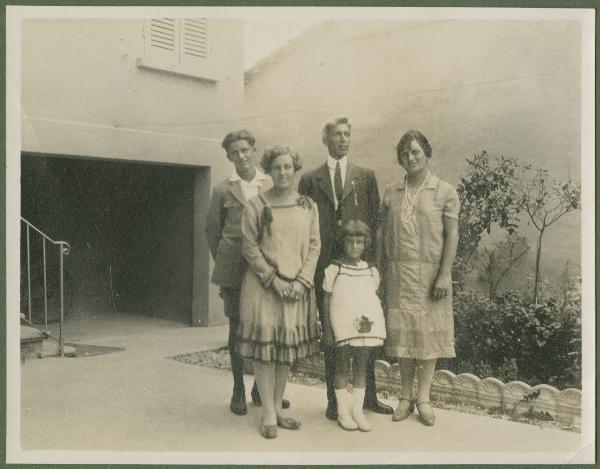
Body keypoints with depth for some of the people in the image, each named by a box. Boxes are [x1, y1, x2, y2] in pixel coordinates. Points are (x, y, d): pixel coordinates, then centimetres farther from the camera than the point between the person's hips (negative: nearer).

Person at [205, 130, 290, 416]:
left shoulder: (272, 187, 6)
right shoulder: (223, 190, 5)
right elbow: (212, 229, 12)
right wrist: (223, 263, 11)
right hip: (233, 271, -1)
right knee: (237, 327, 5)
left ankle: (261, 388, 22)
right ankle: (238, 391, 17)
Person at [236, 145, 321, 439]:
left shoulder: (309, 207, 9)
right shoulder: (256, 205, -1)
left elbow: (314, 246, 6)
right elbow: (249, 248, -5)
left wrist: (301, 281, -6)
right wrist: (274, 279, -12)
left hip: (298, 288, 3)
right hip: (263, 286, -3)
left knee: (289, 348, 8)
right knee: (264, 347, -3)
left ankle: (277, 407, 21)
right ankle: (268, 415, 7)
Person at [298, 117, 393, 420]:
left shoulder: (366, 176, 10)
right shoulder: (309, 180, 9)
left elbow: (375, 219, 8)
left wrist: (367, 255, -3)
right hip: (325, 265, 0)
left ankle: (368, 396, 18)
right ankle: (333, 399, 15)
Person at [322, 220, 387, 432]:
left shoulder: (371, 271, 8)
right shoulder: (333, 270, -3)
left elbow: (375, 299, 13)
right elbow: (326, 301, -1)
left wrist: (373, 321, -2)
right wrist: (327, 330, -4)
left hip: (365, 326, 3)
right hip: (341, 327, -3)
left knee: (361, 367, 9)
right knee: (342, 367, 5)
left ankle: (358, 410, 19)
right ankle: (342, 411, 17)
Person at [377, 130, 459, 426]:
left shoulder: (445, 192, 2)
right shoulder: (391, 194, 10)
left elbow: (452, 235, -3)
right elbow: (382, 234, 10)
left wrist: (444, 274, -11)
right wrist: (379, 271, 3)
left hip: (430, 272, -2)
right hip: (398, 273, 2)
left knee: (428, 332, 2)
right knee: (401, 331, 5)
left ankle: (423, 397, 13)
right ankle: (406, 396, 17)